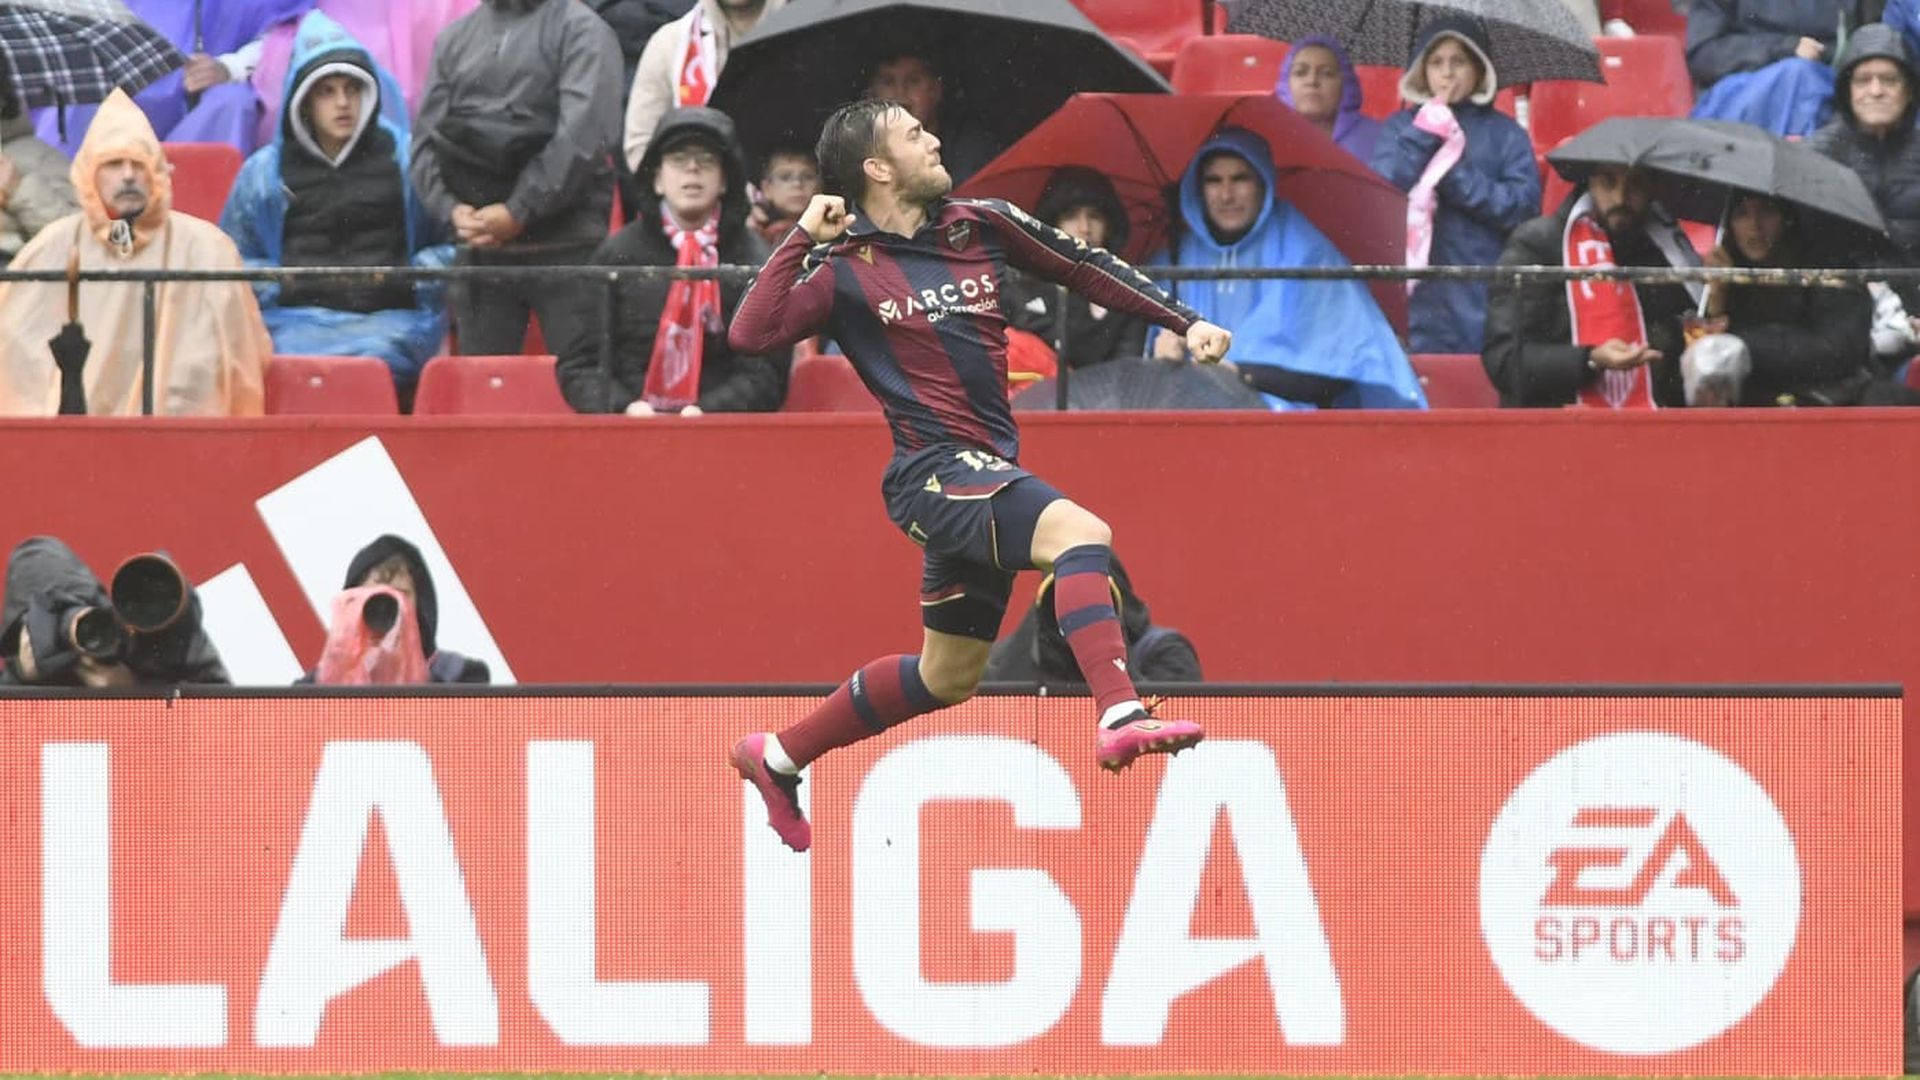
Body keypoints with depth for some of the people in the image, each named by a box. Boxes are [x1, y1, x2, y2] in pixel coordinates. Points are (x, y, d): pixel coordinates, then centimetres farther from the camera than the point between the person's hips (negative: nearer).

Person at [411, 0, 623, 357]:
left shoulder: (580, 29, 1)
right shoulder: (453, 39, 17)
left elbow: (583, 135, -11)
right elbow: (426, 137, 11)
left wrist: (519, 212, -14)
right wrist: (449, 207, -7)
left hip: (565, 247, -4)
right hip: (479, 251, 4)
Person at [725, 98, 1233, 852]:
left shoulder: (982, 226, 9)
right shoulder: (844, 271, -5)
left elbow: (1087, 269, 19)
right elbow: (750, 333, -18)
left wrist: (1183, 321, 12)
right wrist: (804, 240, -18)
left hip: (988, 475, 7)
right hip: (935, 471, -7)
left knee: (947, 676, 18)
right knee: (1081, 533, -30)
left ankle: (778, 758, 33)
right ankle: (1119, 718, -43)